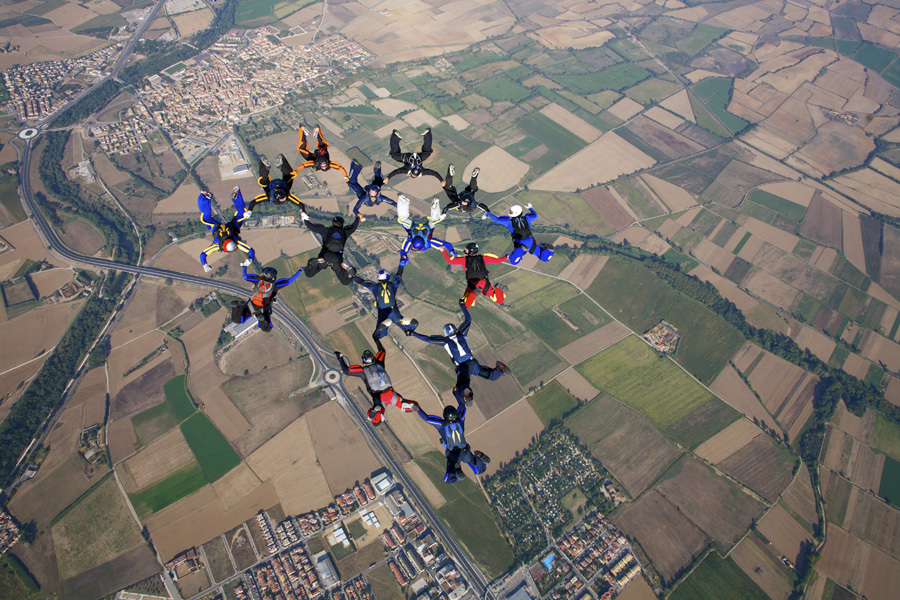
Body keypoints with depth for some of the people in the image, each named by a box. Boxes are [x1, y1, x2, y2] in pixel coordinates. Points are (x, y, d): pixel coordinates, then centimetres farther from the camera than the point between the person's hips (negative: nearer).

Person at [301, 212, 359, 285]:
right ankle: (347, 269, -25)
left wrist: (305, 219, 27)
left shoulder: (326, 230, 4)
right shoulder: (345, 233, 10)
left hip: (324, 257, -1)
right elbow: (353, 227, 29)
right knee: (345, 282, 8)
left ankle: (316, 262, -20)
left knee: (309, 274, 11)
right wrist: (357, 217, 47)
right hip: (338, 260, 1)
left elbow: (311, 227, 9)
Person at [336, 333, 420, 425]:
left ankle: (377, 409, -30)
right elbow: (382, 351, 32)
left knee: (376, 422, 0)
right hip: (391, 393, 3)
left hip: (379, 398, -3)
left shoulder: (363, 370, 3)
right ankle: (410, 404, -20)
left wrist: (340, 358, 18)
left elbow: (346, 370, 6)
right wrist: (376, 339, 44)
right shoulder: (379, 363, 14)